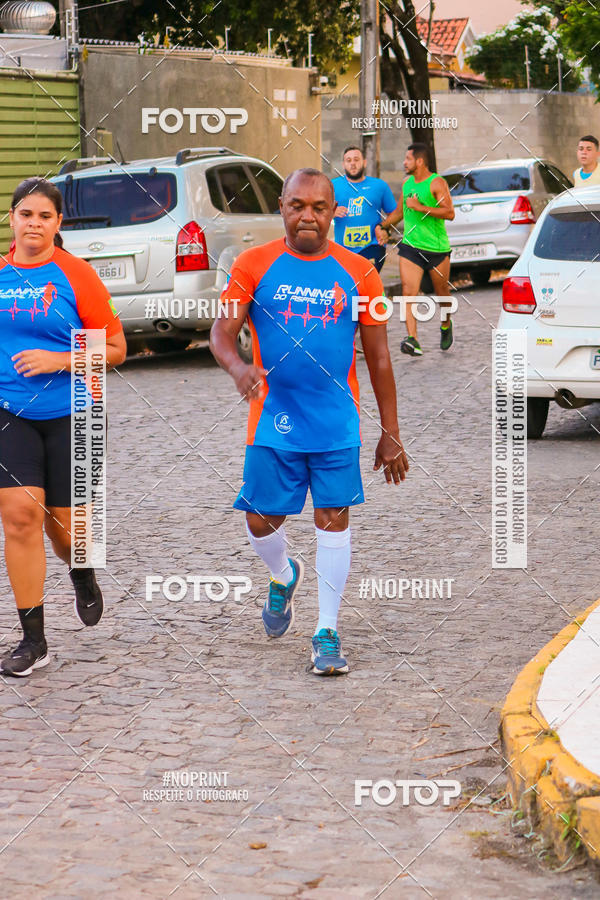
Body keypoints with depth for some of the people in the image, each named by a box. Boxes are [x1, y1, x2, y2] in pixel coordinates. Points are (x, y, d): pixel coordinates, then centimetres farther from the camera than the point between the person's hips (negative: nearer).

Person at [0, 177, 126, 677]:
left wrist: (60, 360, -15)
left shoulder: (76, 274, -4)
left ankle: (84, 578, 43)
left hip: (69, 414, -2)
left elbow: (115, 349, -3)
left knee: (62, 517, 5)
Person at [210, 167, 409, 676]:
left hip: (337, 424, 0)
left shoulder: (358, 274, 1)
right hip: (273, 422, 0)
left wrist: (390, 434, 4)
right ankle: (284, 577, 38)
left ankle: (327, 632, 9)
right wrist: (239, 367, -27)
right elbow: (221, 332, -4)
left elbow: (378, 358, 6)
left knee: (333, 520, -2)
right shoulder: (254, 266, 0)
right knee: (261, 522, 4)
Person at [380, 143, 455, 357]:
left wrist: (420, 207, -24)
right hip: (410, 245, 4)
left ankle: (446, 326, 40)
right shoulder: (407, 183, 11)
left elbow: (449, 212, -20)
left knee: (442, 292, 12)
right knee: (408, 292, -13)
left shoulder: (437, 183, -9)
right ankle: (412, 339, -19)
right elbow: (399, 211, 26)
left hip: (437, 247, -4)